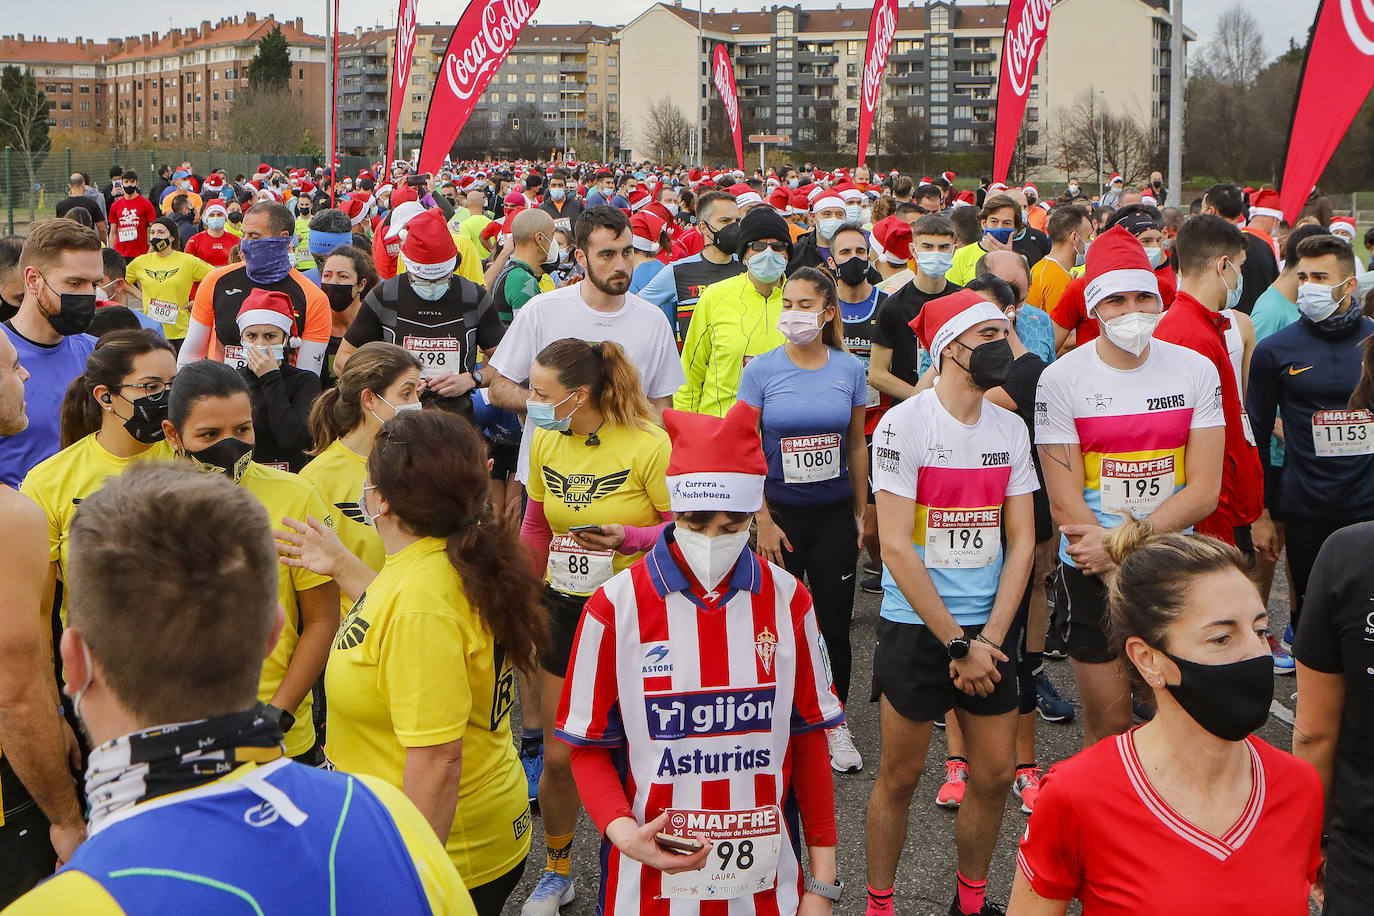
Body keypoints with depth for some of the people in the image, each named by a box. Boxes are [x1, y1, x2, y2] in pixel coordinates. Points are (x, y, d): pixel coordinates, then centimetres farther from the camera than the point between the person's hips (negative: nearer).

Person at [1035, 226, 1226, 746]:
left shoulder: (1196, 370, 0)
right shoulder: (1060, 379, -7)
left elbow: (1205, 490, -5)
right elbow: (1065, 505, -10)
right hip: (1092, 574, -2)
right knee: (1108, 725, 6)